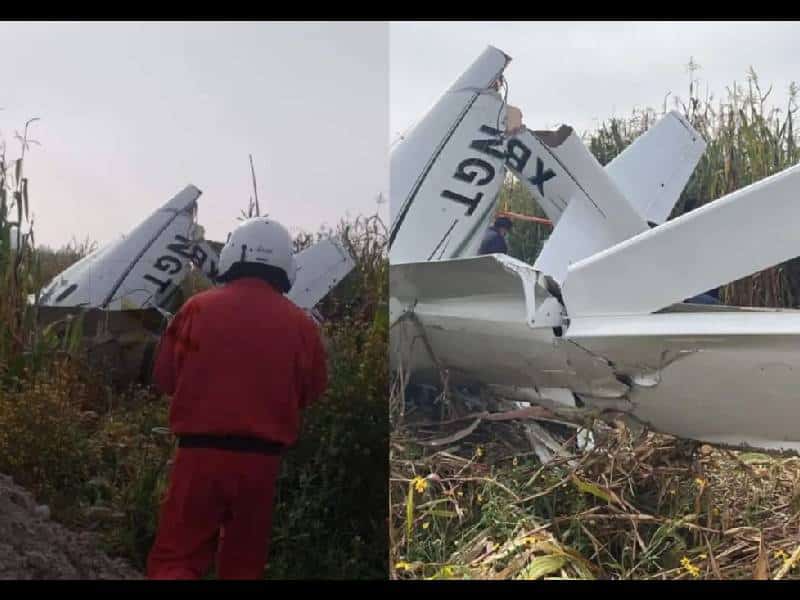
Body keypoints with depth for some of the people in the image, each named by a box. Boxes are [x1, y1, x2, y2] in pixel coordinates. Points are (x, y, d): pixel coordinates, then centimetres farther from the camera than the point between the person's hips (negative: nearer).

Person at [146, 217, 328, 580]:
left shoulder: (198, 308, -4)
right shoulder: (301, 324, -2)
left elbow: (165, 377, 6)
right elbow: (313, 393, 8)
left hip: (201, 453, -1)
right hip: (262, 459, 2)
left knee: (176, 558, 8)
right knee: (243, 564, 18)